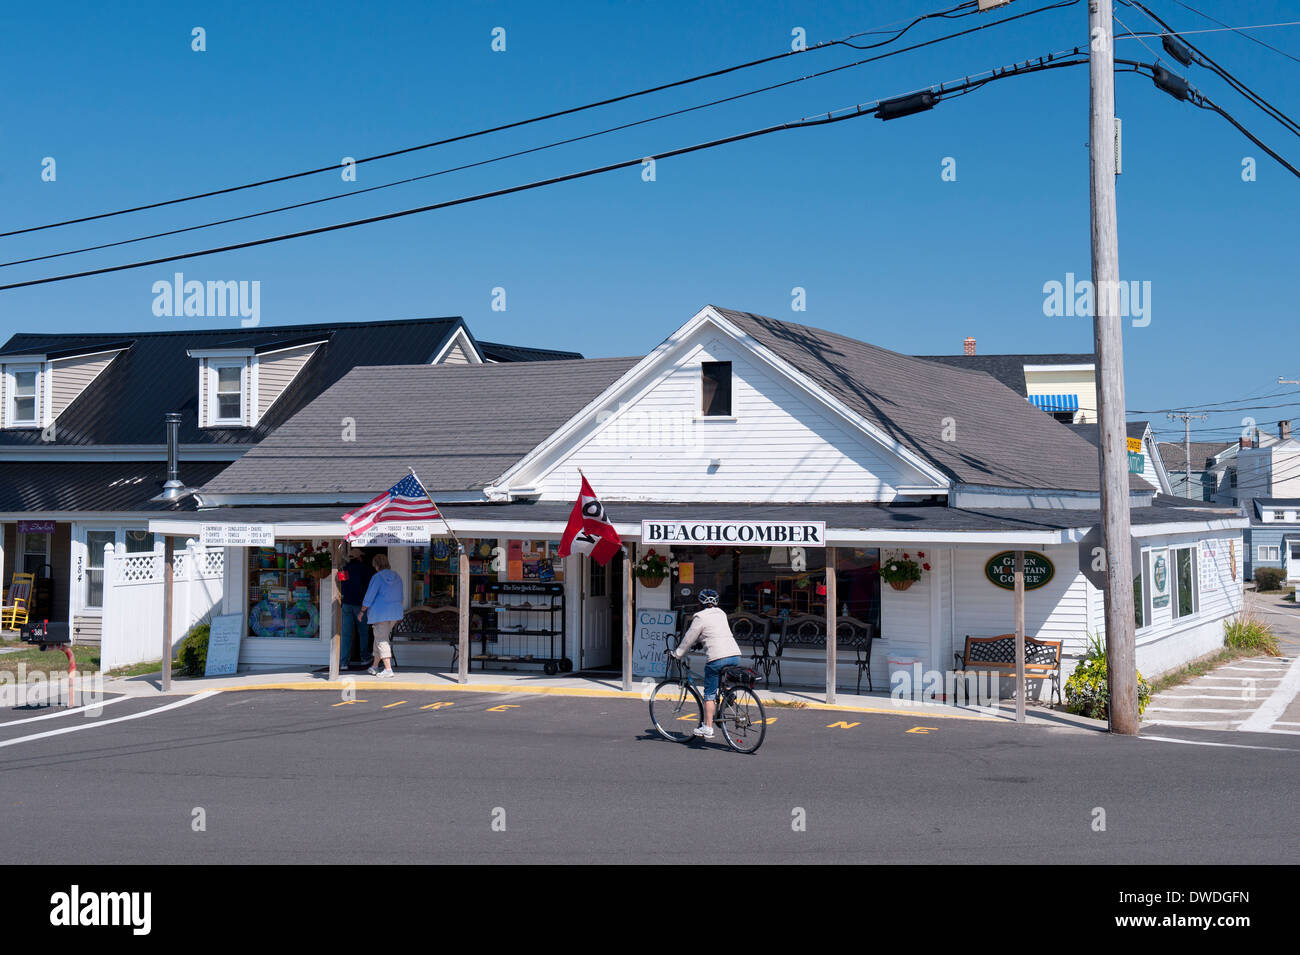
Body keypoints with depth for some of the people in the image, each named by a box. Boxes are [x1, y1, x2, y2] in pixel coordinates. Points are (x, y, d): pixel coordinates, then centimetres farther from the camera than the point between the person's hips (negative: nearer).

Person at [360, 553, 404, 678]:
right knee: (381, 638, 19)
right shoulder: (396, 577, 7)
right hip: (394, 613, 7)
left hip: (380, 613, -7)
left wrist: (362, 612, 1)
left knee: (381, 640, -3)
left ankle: (388, 670, -11)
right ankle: (374, 667, 26)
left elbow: (369, 597, -11)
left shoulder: (377, 577, -12)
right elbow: (400, 597, 14)